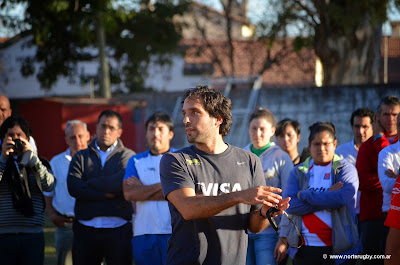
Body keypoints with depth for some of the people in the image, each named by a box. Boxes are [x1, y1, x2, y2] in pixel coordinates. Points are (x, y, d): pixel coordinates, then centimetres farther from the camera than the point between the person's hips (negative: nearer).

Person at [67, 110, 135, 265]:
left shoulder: (127, 156, 8)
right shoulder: (80, 157, 15)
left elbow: (121, 182, -11)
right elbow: (73, 187, -2)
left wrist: (90, 183, -1)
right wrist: (105, 194, -9)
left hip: (118, 230, -2)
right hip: (85, 230, 2)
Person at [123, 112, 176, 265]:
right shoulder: (136, 161, 17)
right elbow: (129, 193, 1)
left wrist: (143, 189, -2)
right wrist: (161, 186, -5)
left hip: (173, 234, -3)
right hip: (143, 233, 3)